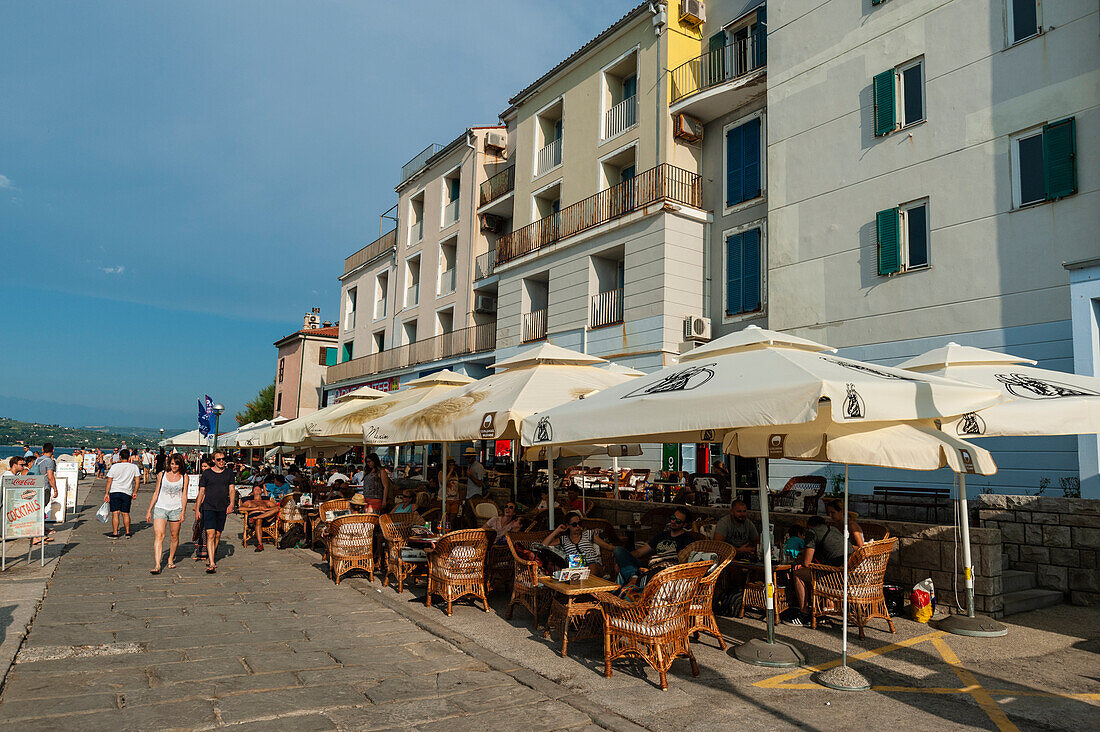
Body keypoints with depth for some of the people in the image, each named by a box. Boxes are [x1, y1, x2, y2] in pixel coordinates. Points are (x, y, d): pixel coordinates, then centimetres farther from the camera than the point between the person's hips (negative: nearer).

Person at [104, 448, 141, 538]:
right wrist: (135, 492, 11)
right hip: (127, 492, 2)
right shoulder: (134, 467, 0)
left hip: (115, 491, -2)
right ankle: (127, 533, 12)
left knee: (115, 513, 1)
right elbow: (137, 481, 0)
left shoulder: (114, 466, -4)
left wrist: (106, 493, 2)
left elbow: (109, 481, -3)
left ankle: (115, 533, -1)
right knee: (125, 513, 11)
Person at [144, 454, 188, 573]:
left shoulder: (184, 477, 5)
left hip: (176, 509, 0)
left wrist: (183, 512, -6)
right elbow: (156, 493, 11)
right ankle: (157, 565, -16)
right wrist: (149, 510, 10)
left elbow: (184, 495, 3)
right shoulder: (162, 475, 7)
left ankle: (171, 559, 30)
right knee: (159, 536, -12)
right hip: (160, 508, 0)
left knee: (174, 537, 7)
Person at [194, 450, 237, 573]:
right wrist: (197, 509, 4)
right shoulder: (206, 473, 2)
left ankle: (210, 557, 31)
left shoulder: (229, 473, 8)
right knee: (210, 534, -12)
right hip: (208, 507, -3)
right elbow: (201, 492, 5)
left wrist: (231, 504, -9)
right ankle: (212, 564, -15)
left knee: (218, 535, 11)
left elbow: (232, 490, 7)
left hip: (223, 508, 3)